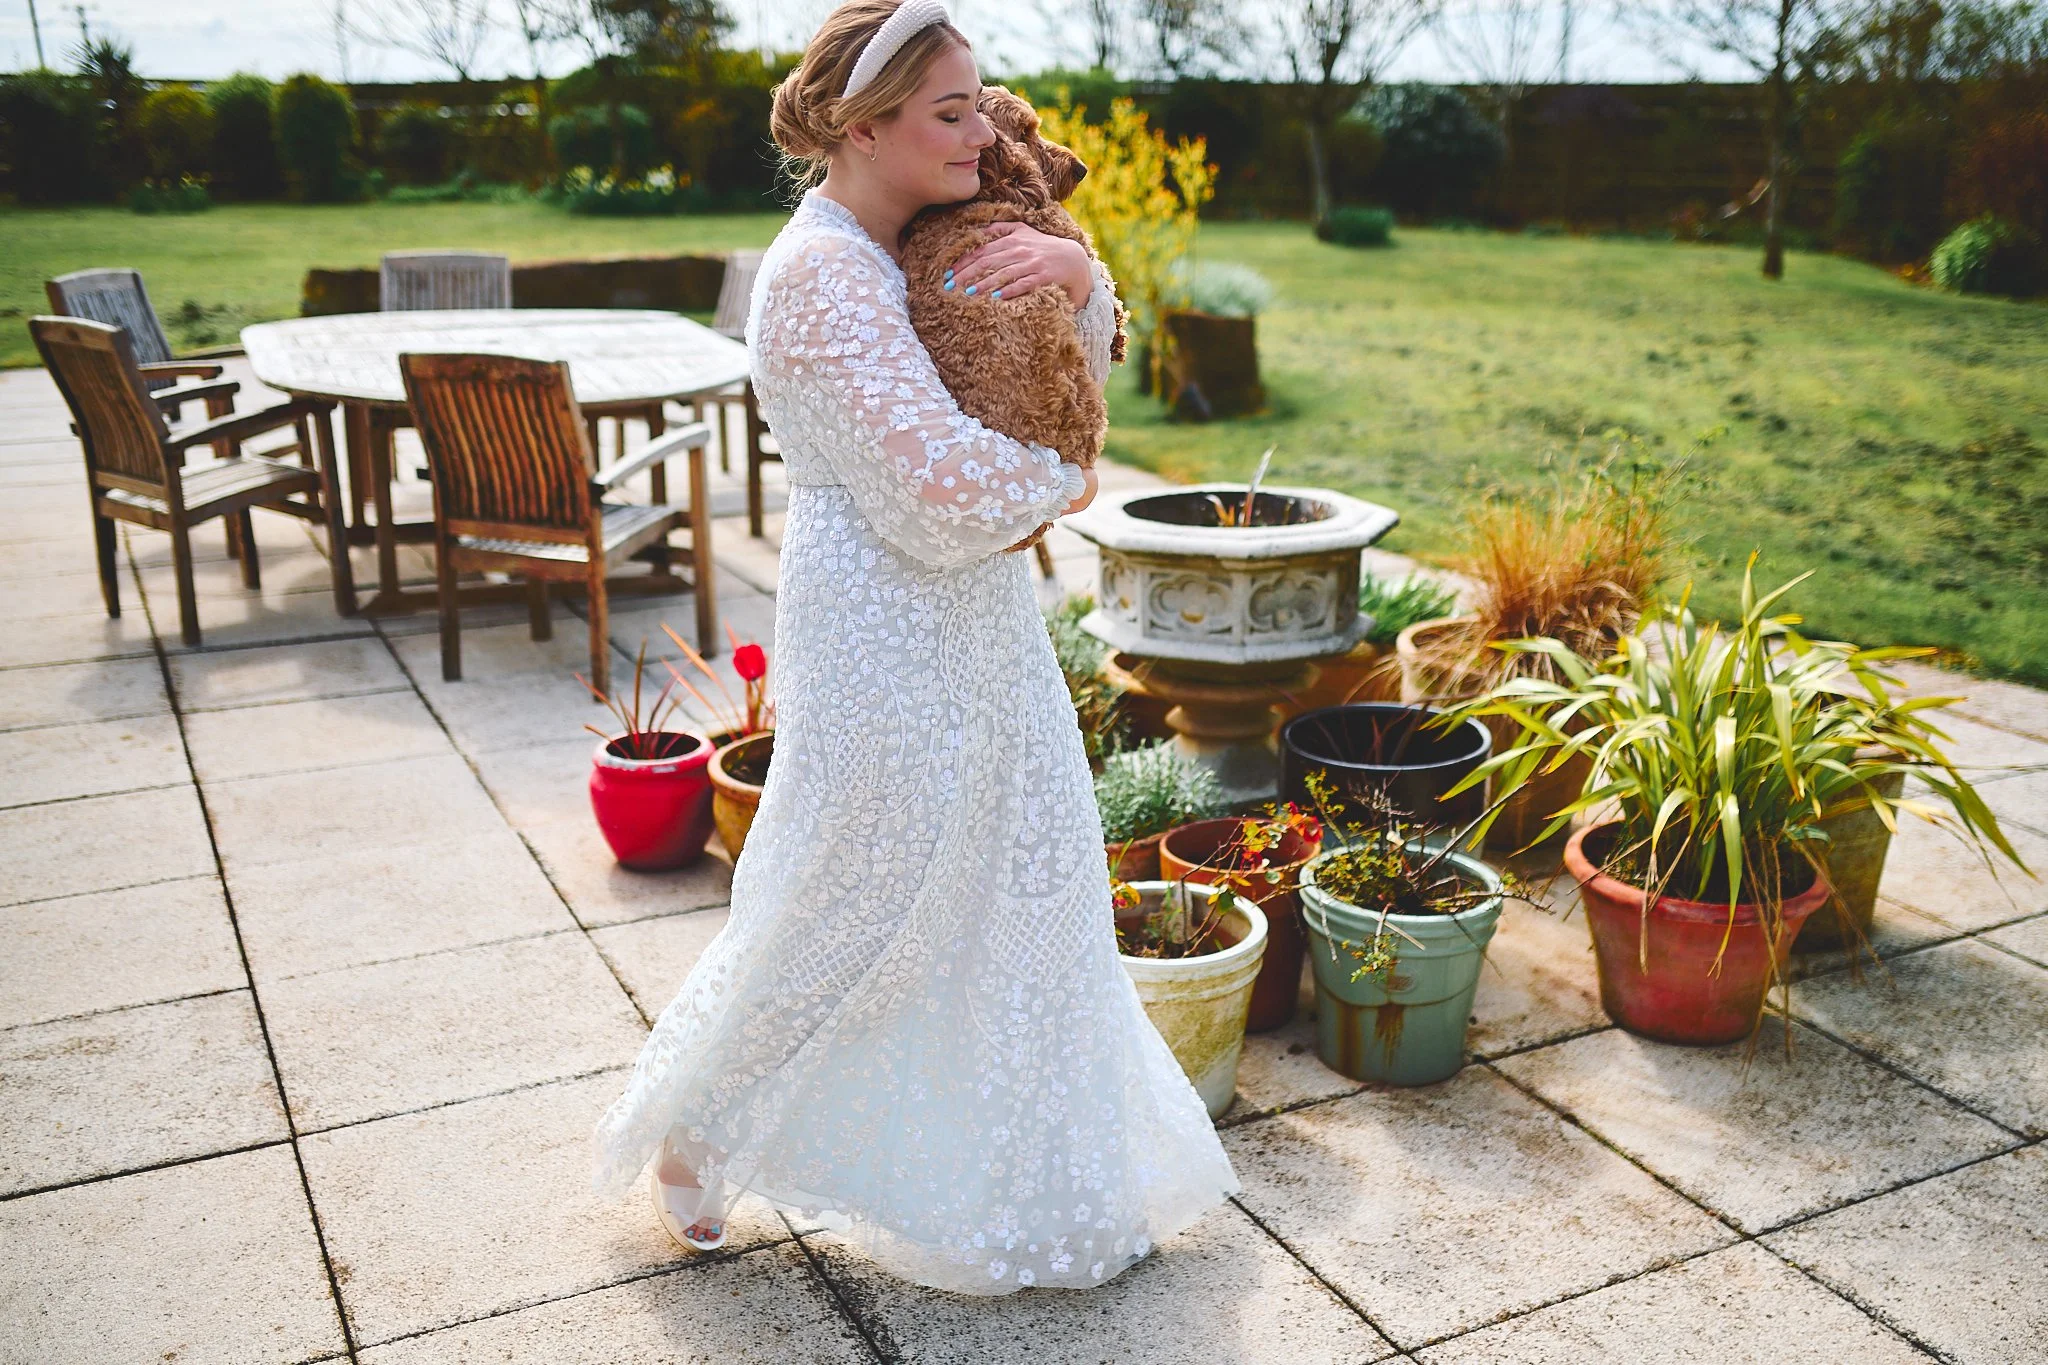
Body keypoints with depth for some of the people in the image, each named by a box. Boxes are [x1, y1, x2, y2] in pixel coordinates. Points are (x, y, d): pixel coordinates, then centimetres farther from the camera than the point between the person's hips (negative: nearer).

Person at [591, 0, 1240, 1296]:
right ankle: (687, 1132, 33)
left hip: (977, 628, 10)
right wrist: (1062, 482, -10)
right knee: (841, 909, 7)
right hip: (886, 638, -9)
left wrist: (1076, 268, -12)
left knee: (1022, 888, 19)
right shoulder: (822, 278, -22)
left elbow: (1074, 364, 9)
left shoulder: (923, 244, 7)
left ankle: (1034, 1168, 41)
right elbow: (951, 489, -29)